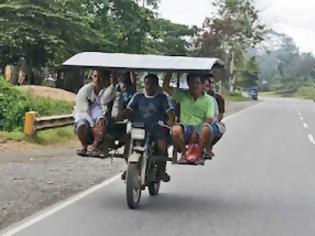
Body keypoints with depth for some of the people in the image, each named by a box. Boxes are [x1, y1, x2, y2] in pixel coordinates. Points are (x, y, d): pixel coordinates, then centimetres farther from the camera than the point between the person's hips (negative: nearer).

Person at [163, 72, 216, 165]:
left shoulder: (208, 99, 7)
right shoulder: (182, 95, 13)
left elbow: (209, 119, -3)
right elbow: (166, 87, 8)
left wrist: (197, 132, -17)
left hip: (200, 127, -1)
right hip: (186, 127, 1)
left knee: (206, 129, -37)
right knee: (176, 129, -33)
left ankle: (199, 155, -21)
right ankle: (184, 154, -13)